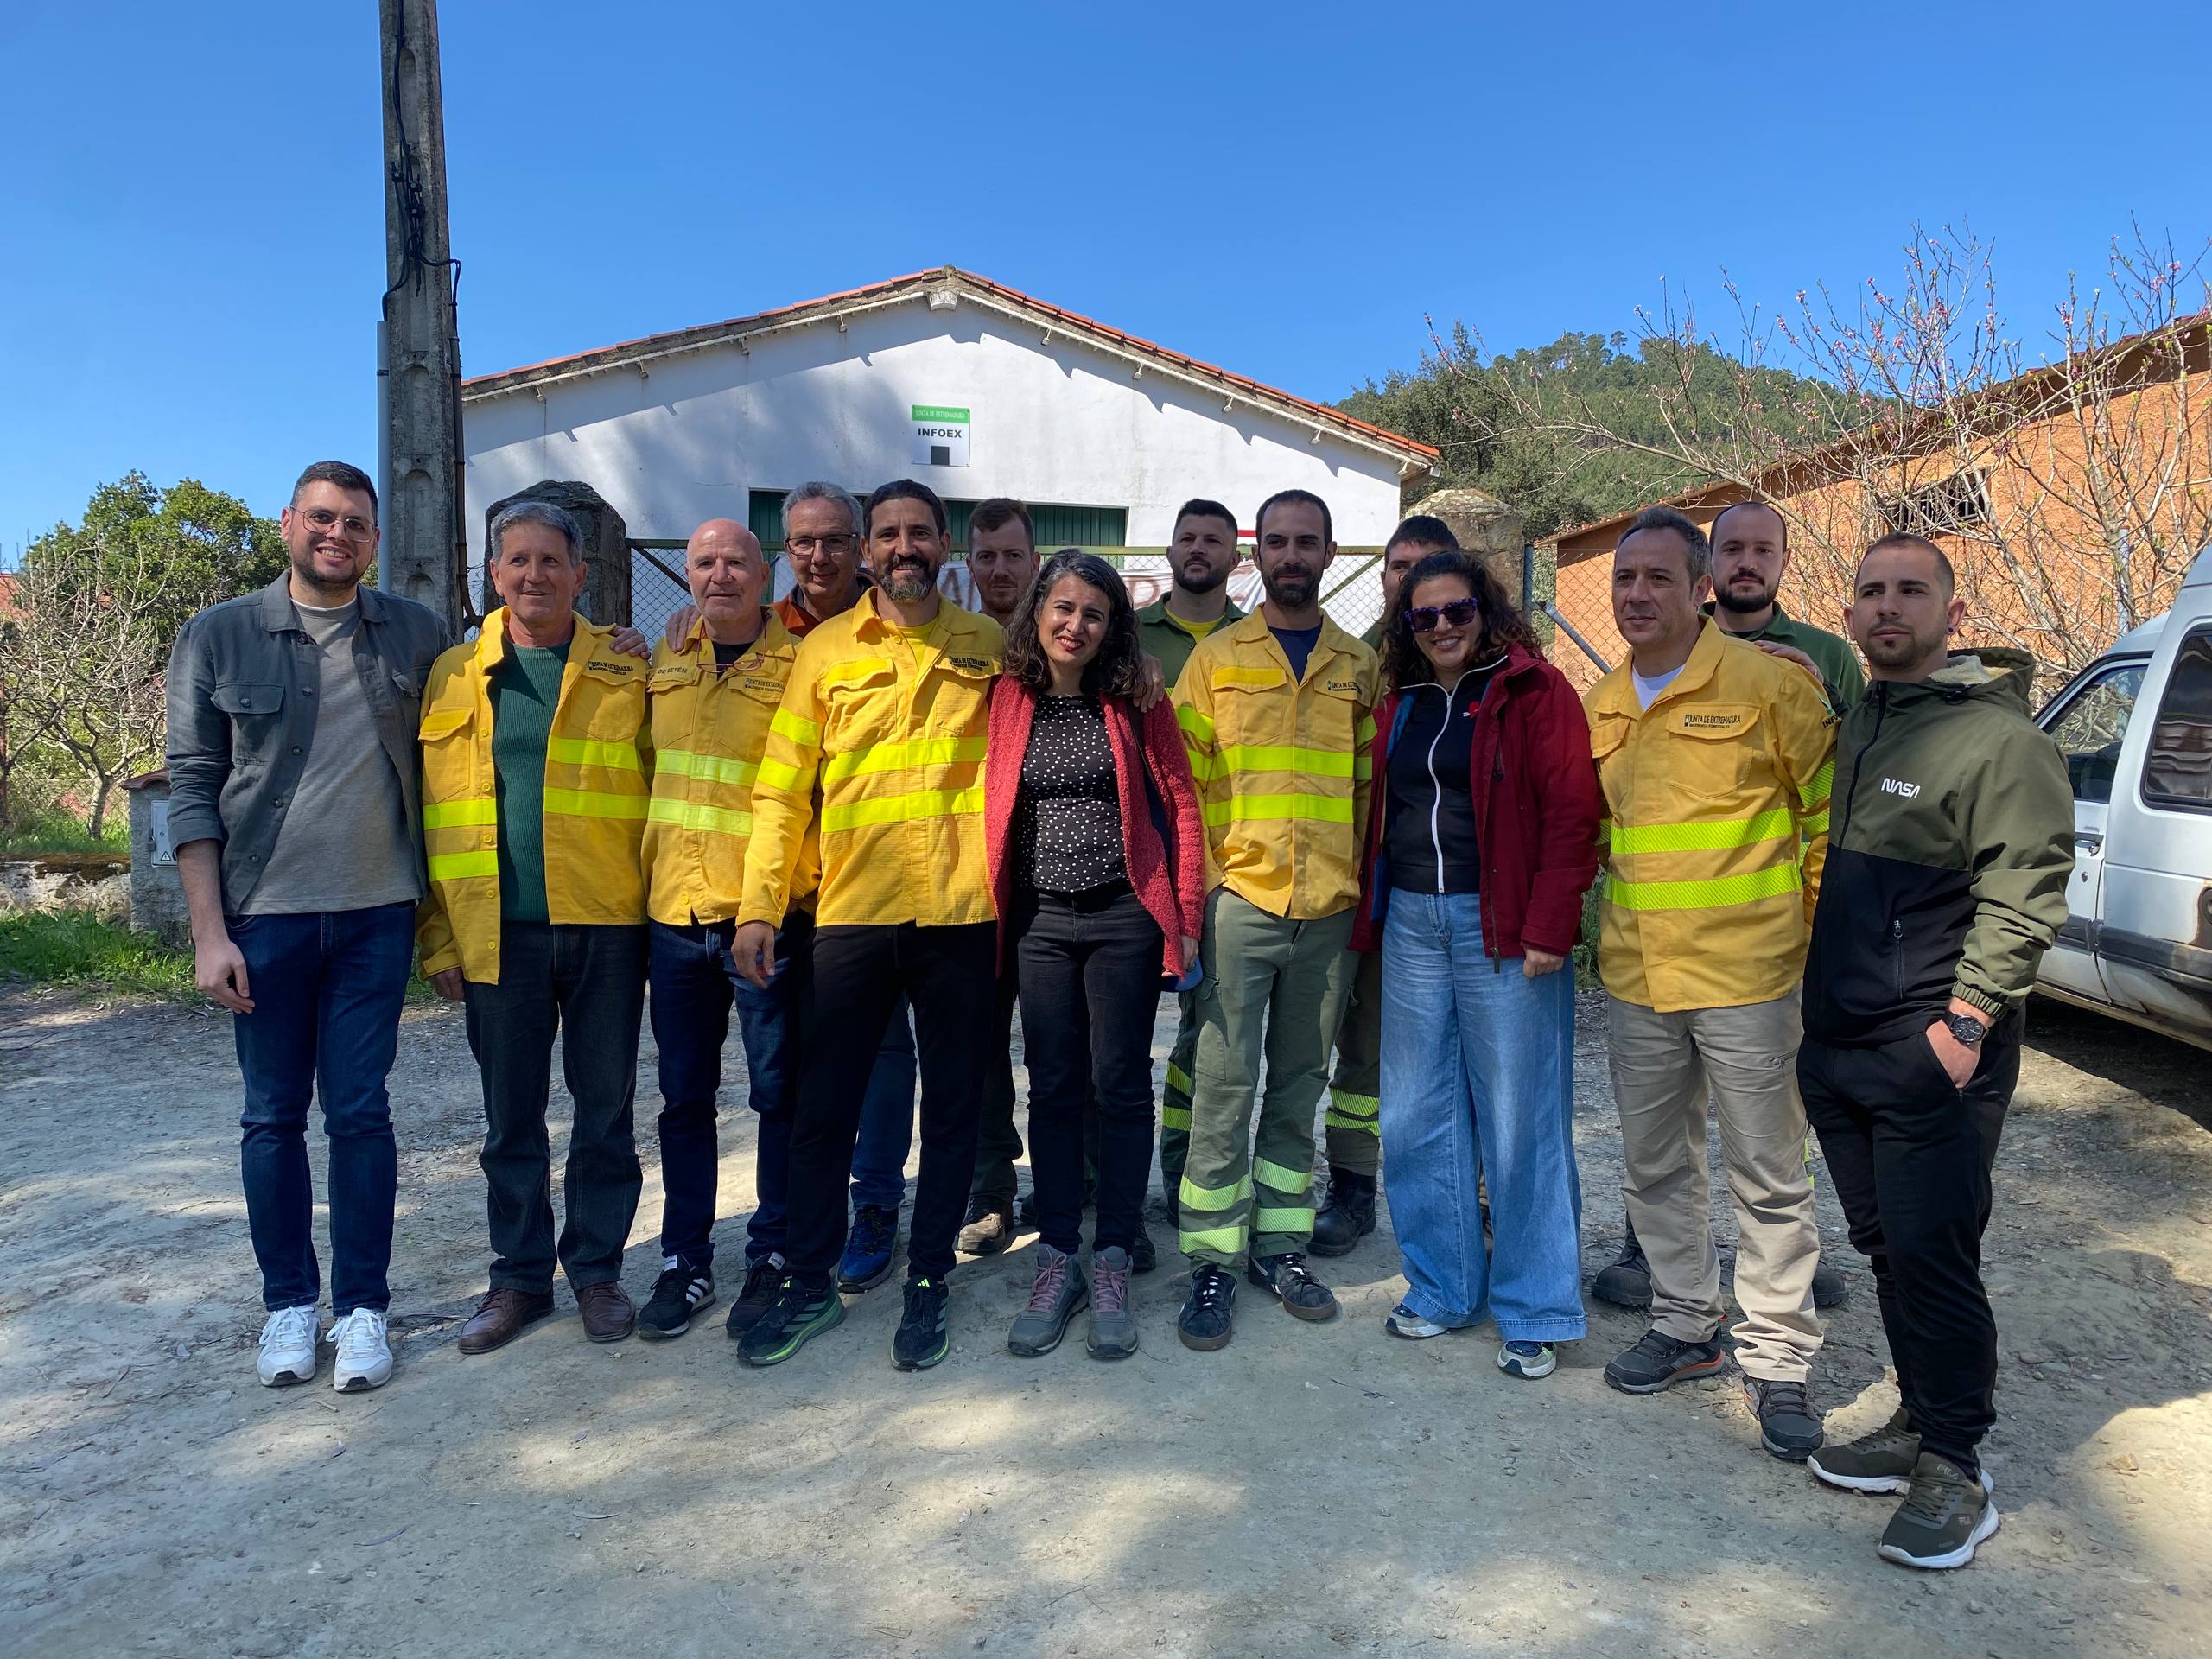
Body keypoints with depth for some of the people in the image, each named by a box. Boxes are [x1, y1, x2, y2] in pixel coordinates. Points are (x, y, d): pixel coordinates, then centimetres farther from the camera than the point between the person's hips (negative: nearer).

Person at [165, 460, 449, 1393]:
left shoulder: (416, 634, 5)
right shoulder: (218, 638, 2)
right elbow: (192, 788, 1)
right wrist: (209, 931, -5)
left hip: (376, 914, 0)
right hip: (263, 916, 0)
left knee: (359, 1111, 5)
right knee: (272, 1116, 9)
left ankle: (362, 1307, 16)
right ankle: (289, 1302, 24)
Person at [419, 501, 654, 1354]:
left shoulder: (625, 674, 4)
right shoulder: (454, 676, 7)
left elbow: (655, 795, 2)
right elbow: (434, 814, 6)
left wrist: (656, 909, -7)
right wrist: (439, 935, 1)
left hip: (606, 926, -1)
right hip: (497, 932, 1)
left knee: (605, 1110, 8)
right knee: (510, 1116, 11)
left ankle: (597, 1268, 23)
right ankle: (519, 1276, 26)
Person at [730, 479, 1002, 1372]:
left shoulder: (988, 645, 7)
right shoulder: (825, 650, 5)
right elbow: (782, 791, 4)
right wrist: (758, 905, -3)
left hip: (960, 913, 0)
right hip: (851, 911, 0)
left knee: (952, 1107, 9)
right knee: (822, 1107, 8)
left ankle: (928, 1284, 25)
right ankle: (809, 1283, 25)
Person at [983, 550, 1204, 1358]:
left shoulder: (1135, 702, 0)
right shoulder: (1005, 700, 4)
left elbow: (1180, 804, 0)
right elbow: (988, 807, 6)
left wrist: (1185, 918, -5)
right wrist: (986, 911, 1)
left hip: (1125, 916, -1)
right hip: (1040, 920, 2)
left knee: (1121, 1087, 4)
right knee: (1053, 1087, 8)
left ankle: (1111, 1264, 17)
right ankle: (1057, 1261, 19)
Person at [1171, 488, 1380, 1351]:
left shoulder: (1360, 666, 10)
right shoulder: (1216, 657, 5)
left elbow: (1376, 785, 11)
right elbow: (1182, 780, 2)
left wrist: (1373, 892, 5)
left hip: (1330, 908, 3)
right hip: (1240, 897, -2)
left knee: (1299, 1084, 11)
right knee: (1225, 1083, -1)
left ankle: (1278, 1242, 24)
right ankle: (1213, 1261, 10)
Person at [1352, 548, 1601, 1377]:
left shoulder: (1534, 690, -4)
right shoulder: (1401, 704, 14)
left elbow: (1572, 812, -11)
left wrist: (1548, 929, -17)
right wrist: (1368, 920, 10)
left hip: (1501, 927, -6)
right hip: (1411, 924, 6)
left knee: (1519, 1120, 1)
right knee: (1417, 1116, 10)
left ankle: (1534, 1311, 16)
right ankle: (1441, 1287, 26)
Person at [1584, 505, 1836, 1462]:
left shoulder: (1769, 685, -7)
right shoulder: (1599, 708, 9)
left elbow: (1830, 813, -2)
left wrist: (1822, 937, -3)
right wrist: (1590, 928, 16)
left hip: (1747, 975, -5)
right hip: (1633, 980, 5)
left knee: (1769, 1176, 6)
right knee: (1655, 1166, 15)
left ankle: (1779, 1360, 21)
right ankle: (1687, 1325, 33)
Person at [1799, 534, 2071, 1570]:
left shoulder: (1997, 735, -8)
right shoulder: (1844, 728, 14)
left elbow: (2026, 896, -14)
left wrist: (1965, 1021, -17)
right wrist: (1816, 1009, 16)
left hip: (1934, 1053, -7)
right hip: (1838, 1045, 7)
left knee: (1932, 1256, -3)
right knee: (1885, 1248, 14)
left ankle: (1953, 1469, 12)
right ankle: (1918, 1424, 28)